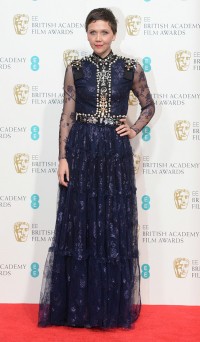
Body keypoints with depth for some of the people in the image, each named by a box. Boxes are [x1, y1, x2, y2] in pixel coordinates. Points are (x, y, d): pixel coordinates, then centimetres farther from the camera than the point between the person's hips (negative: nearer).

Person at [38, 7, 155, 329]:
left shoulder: (131, 68, 3)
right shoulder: (75, 69, 3)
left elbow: (149, 106, 16)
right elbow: (67, 116, 1)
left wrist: (134, 129, 0)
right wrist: (63, 157, -6)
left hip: (115, 153, 0)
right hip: (81, 151, 0)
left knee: (116, 227, 3)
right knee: (79, 226, 3)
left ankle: (114, 305, 17)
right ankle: (77, 304, 16)